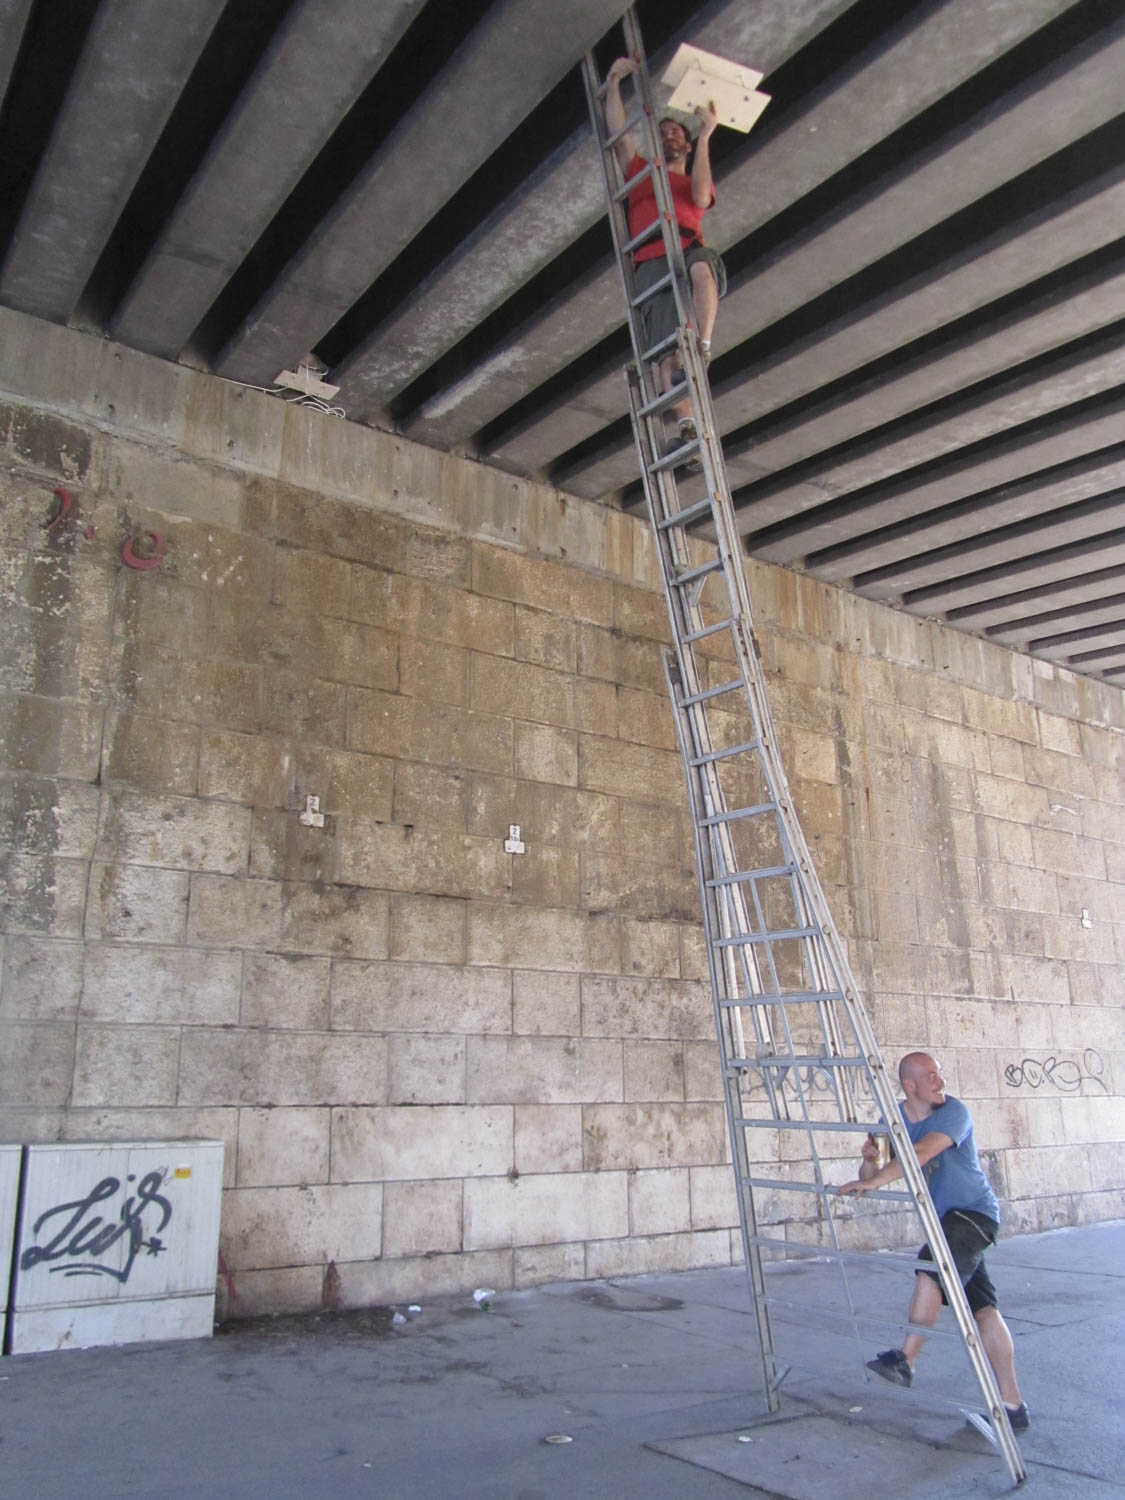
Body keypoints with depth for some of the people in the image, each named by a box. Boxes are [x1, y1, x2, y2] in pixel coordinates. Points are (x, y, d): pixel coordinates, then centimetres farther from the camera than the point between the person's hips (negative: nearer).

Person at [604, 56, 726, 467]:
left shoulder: (697, 181, 32)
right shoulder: (640, 171, 34)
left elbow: (701, 198, 8)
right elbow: (619, 133, 22)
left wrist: (705, 137, 7)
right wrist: (614, 81, 21)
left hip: (690, 249, 0)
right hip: (652, 261, 0)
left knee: (702, 265, -39)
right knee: (666, 343, -23)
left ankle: (701, 349, -49)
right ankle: (687, 425, -38)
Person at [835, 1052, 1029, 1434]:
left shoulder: (954, 1112, -19)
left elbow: (921, 1154, -35)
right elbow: (873, 1176, 1)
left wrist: (872, 1181, -43)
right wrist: (869, 1160, -23)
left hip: (974, 1213, -5)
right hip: (941, 1220, 6)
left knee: (931, 1267, -29)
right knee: (982, 1309, 5)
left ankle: (905, 1359, -23)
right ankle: (1013, 1407, 10)